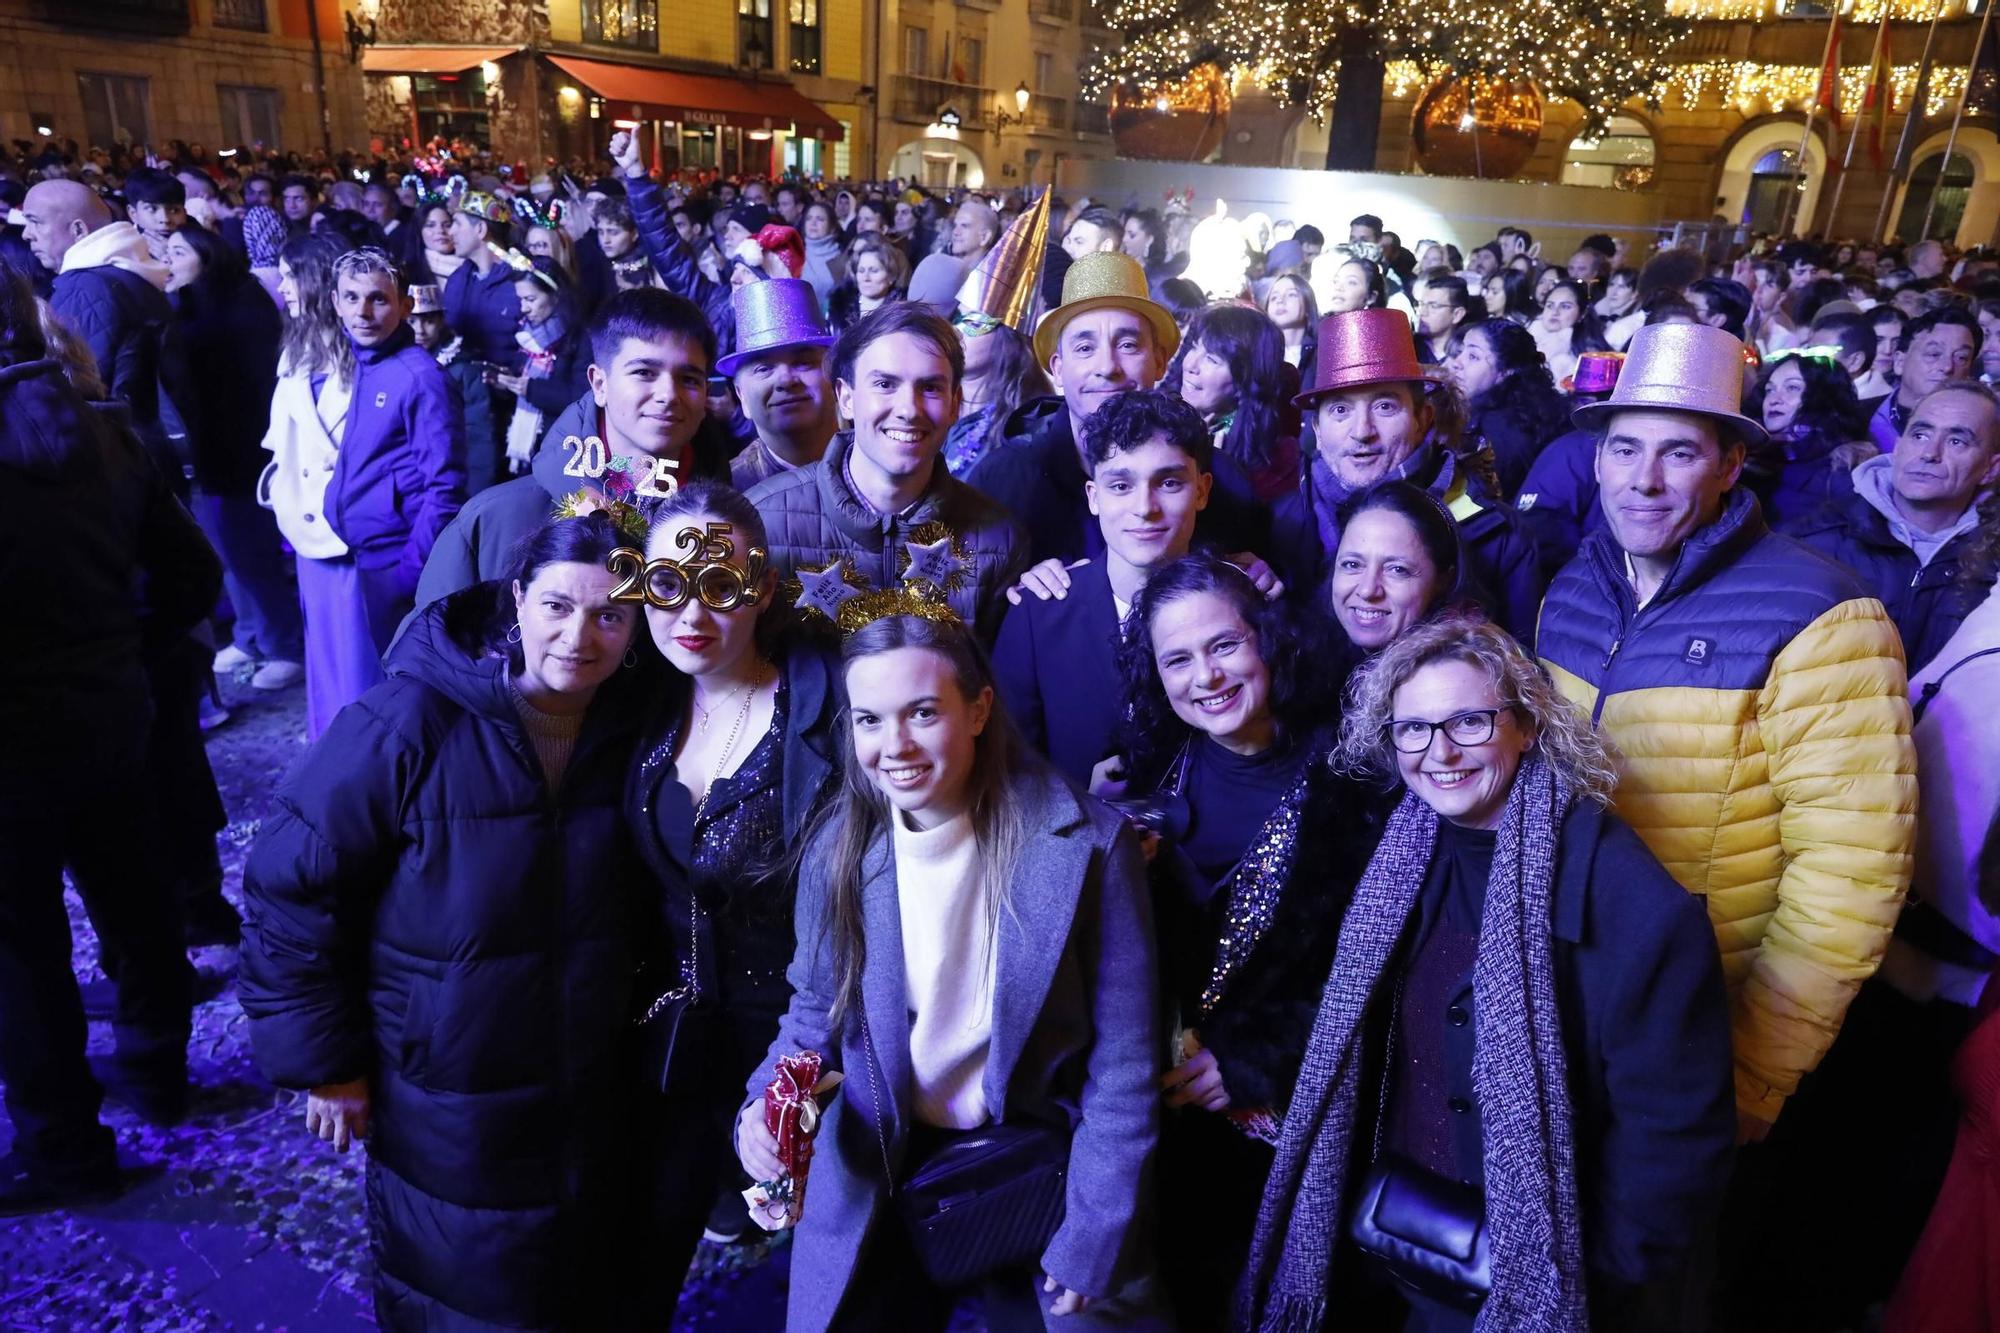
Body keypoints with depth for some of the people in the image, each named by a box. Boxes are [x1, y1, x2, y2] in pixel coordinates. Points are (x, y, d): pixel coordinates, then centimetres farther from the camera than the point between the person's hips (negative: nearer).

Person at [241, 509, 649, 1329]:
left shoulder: (629, 722, -10)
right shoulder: (410, 723, -23)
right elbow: (292, 891, -16)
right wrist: (322, 1061, -12)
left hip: (589, 1097, 4)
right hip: (442, 1106, -4)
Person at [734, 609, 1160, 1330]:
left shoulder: (1081, 846, -20)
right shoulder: (837, 847, -9)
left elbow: (1123, 1070, -13)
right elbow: (816, 1014, 4)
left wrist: (1087, 1252, -12)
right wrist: (766, 1106, -15)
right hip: (875, 1179, 3)